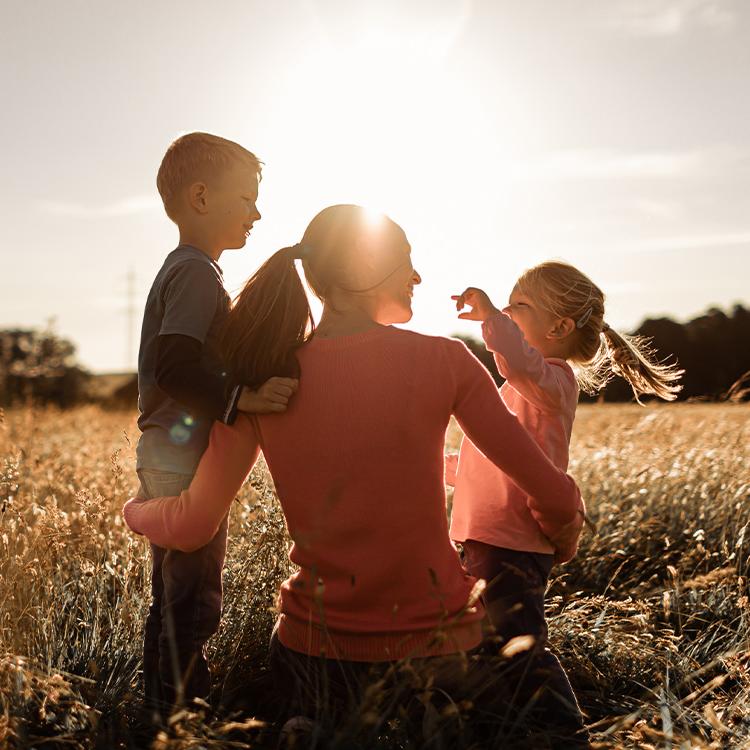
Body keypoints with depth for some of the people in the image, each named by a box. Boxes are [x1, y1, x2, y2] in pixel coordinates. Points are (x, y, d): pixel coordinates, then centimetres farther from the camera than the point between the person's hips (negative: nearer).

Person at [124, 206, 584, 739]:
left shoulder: (265, 378, -4)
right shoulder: (444, 360, -9)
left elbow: (193, 526, 0)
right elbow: (554, 496, -5)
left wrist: (136, 511, 22)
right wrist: (559, 520, 18)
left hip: (317, 647, 2)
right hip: (432, 641, -1)